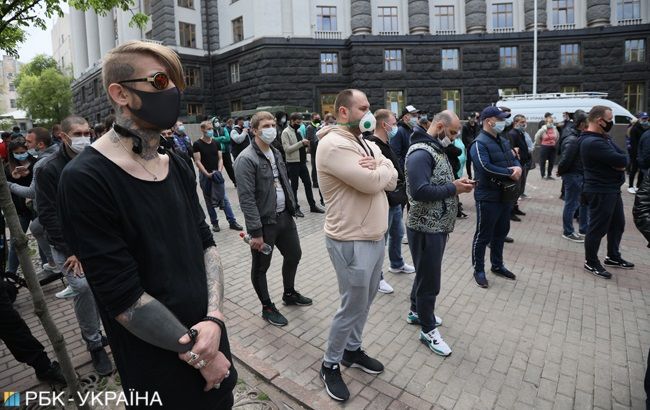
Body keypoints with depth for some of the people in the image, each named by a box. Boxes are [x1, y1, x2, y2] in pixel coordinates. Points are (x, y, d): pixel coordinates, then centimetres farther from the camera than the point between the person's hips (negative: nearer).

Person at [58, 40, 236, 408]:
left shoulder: (178, 168, 2)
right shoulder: (86, 180, -20)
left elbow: (206, 242, 1)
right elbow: (124, 298, -22)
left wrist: (214, 319, -14)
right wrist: (197, 353, -13)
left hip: (208, 338, 6)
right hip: (159, 371, -6)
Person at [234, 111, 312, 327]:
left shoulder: (275, 153, 9)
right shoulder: (246, 159, -17)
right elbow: (246, 198, -20)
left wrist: (291, 207, 12)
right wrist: (255, 231, -21)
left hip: (284, 216, 8)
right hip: (264, 221, -8)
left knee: (294, 254, 20)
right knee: (261, 267, 9)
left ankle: (289, 293, 44)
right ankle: (267, 307, 29)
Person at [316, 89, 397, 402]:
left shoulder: (366, 144, 12)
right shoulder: (334, 144, -19)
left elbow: (392, 180, 4)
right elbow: (372, 182, -26)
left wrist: (377, 168, -16)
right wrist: (381, 169, -5)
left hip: (375, 237, 9)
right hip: (352, 242, -9)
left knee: (365, 302, 20)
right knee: (353, 307, 4)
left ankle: (353, 349, 41)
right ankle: (330, 365, 26)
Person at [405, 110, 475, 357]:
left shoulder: (437, 149, 13)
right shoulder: (420, 153, -20)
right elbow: (420, 191, -29)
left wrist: (457, 184, 0)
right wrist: (453, 188, -19)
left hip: (437, 226, 10)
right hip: (426, 228, -10)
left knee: (427, 274, 23)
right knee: (430, 281, 3)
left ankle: (416, 312, 41)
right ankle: (428, 330, 20)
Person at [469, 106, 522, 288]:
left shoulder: (503, 141, 13)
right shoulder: (479, 143, -17)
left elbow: (514, 159, 15)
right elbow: (486, 168, -29)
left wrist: (518, 168, -9)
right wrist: (510, 173, -19)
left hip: (505, 195, 9)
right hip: (488, 197, -9)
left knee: (501, 233, 19)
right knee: (483, 235, 2)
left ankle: (497, 265, 35)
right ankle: (479, 270, 17)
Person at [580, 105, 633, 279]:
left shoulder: (603, 137, 12)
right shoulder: (592, 142, -23)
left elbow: (622, 155, 8)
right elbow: (621, 160, -25)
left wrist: (619, 162, -12)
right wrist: (621, 159, -4)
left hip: (612, 189, 11)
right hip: (600, 192, -11)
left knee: (617, 224, 21)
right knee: (598, 228, 0)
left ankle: (613, 257, 37)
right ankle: (591, 262, 14)